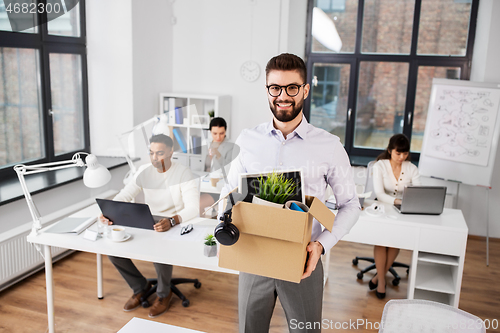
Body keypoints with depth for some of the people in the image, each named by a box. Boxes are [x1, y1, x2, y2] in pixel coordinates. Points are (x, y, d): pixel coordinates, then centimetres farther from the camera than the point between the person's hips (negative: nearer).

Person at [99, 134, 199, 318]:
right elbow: (123, 196, 0)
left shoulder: (182, 173, -14)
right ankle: (140, 286, 14)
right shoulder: (144, 171, 2)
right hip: (147, 225, 5)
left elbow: (193, 207, -24)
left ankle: (164, 293, 2)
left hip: (175, 227, -5)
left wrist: (172, 220, -43)